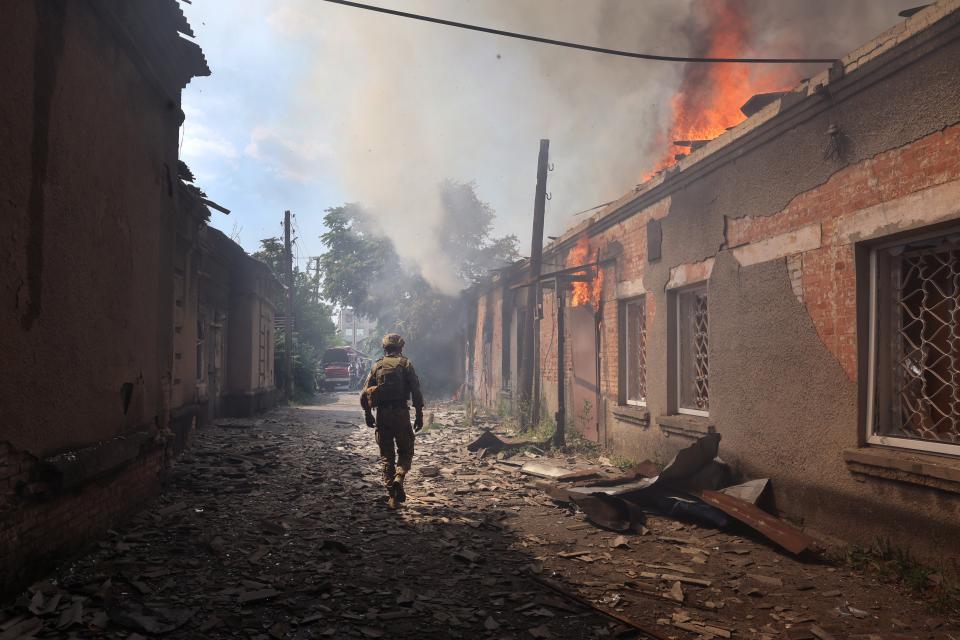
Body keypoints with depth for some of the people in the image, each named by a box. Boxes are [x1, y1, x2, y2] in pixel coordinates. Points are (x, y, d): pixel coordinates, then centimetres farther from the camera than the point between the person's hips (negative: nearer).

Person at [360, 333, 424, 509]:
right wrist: (419, 415, -2)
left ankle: (391, 496, 6)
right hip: (401, 413, -2)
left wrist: (368, 414, 17)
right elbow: (416, 392, -6)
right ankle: (399, 478, -16)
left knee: (386, 456, 10)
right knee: (405, 451, 12)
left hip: (382, 415, 2)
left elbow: (364, 394, 7)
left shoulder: (376, 366, 8)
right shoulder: (405, 364, 1)